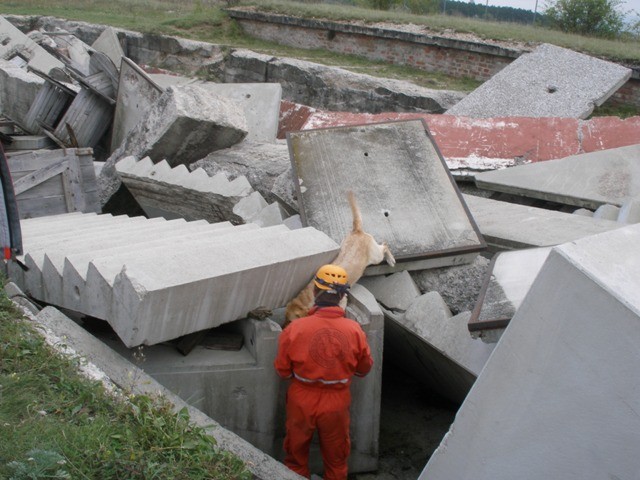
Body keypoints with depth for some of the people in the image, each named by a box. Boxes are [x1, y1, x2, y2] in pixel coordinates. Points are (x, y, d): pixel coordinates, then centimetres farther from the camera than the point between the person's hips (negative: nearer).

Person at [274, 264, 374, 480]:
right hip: (336, 405, 1)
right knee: (336, 459, 23)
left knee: (296, 457, 22)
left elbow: (282, 371, -9)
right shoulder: (354, 330, -18)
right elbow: (364, 369, -2)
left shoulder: (294, 329, -21)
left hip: (302, 402, -1)